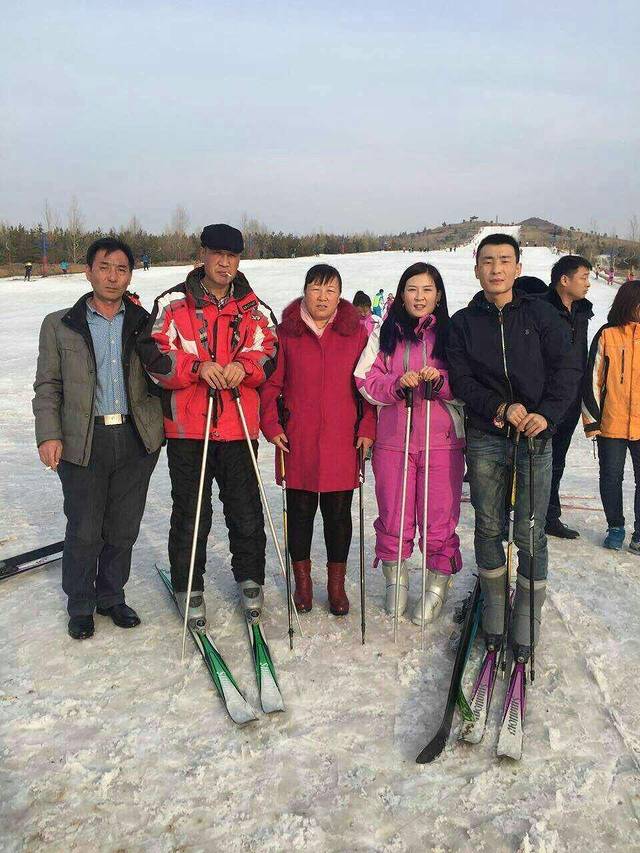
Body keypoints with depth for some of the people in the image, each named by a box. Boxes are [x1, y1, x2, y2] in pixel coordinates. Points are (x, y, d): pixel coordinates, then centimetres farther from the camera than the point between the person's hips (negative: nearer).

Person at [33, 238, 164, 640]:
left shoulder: (144, 323, 8)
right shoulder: (59, 325, 5)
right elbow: (48, 385, 5)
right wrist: (48, 435, -6)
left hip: (136, 439, 2)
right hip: (83, 441, -1)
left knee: (123, 528, 11)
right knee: (84, 531, 5)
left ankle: (112, 596, 31)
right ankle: (80, 605, 26)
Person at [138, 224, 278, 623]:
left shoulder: (254, 308, 9)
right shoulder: (173, 303, 1)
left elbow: (269, 352, 5)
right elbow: (154, 355, -6)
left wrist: (244, 366, -16)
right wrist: (197, 367, -20)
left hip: (239, 426, 2)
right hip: (187, 426, -2)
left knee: (246, 511, 11)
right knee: (191, 514, 8)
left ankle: (250, 579, 31)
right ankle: (189, 587, 26)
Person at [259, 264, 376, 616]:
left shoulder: (356, 332, 4)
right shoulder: (286, 332, 2)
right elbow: (270, 383, 5)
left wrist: (367, 429, 0)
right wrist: (271, 425, -3)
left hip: (342, 441, 0)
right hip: (296, 441, 0)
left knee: (338, 513, 8)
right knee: (300, 511, 10)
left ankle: (336, 583, 25)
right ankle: (302, 581, 27)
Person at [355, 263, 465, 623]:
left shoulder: (452, 334, 4)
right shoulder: (385, 334, 8)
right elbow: (366, 382, 3)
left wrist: (441, 381, -17)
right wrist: (399, 383, -14)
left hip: (442, 442, -1)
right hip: (392, 441, 2)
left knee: (440, 518, 1)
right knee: (393, 516, 8)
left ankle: (438, 586, 19)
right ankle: (396, 580, 27)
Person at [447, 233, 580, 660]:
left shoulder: (541, 313, 4)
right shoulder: (463, 323, 6)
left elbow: (566, 370, 0)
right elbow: (460, 380, -2)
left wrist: (547, 413, -15)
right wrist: (500, 408, -16)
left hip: (535, 437, -1)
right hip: (485, 439, 1)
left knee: (531, 535, 0)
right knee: (489, 528, 10)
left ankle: (526, 624, 13)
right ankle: (494, 610, 27)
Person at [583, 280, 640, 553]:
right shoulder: (607, 336, -1)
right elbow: (592, 379, 1)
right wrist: (591, 419, -2)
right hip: (611, 424, -1)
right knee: (611, 478, 9)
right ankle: (615, 527, 26)